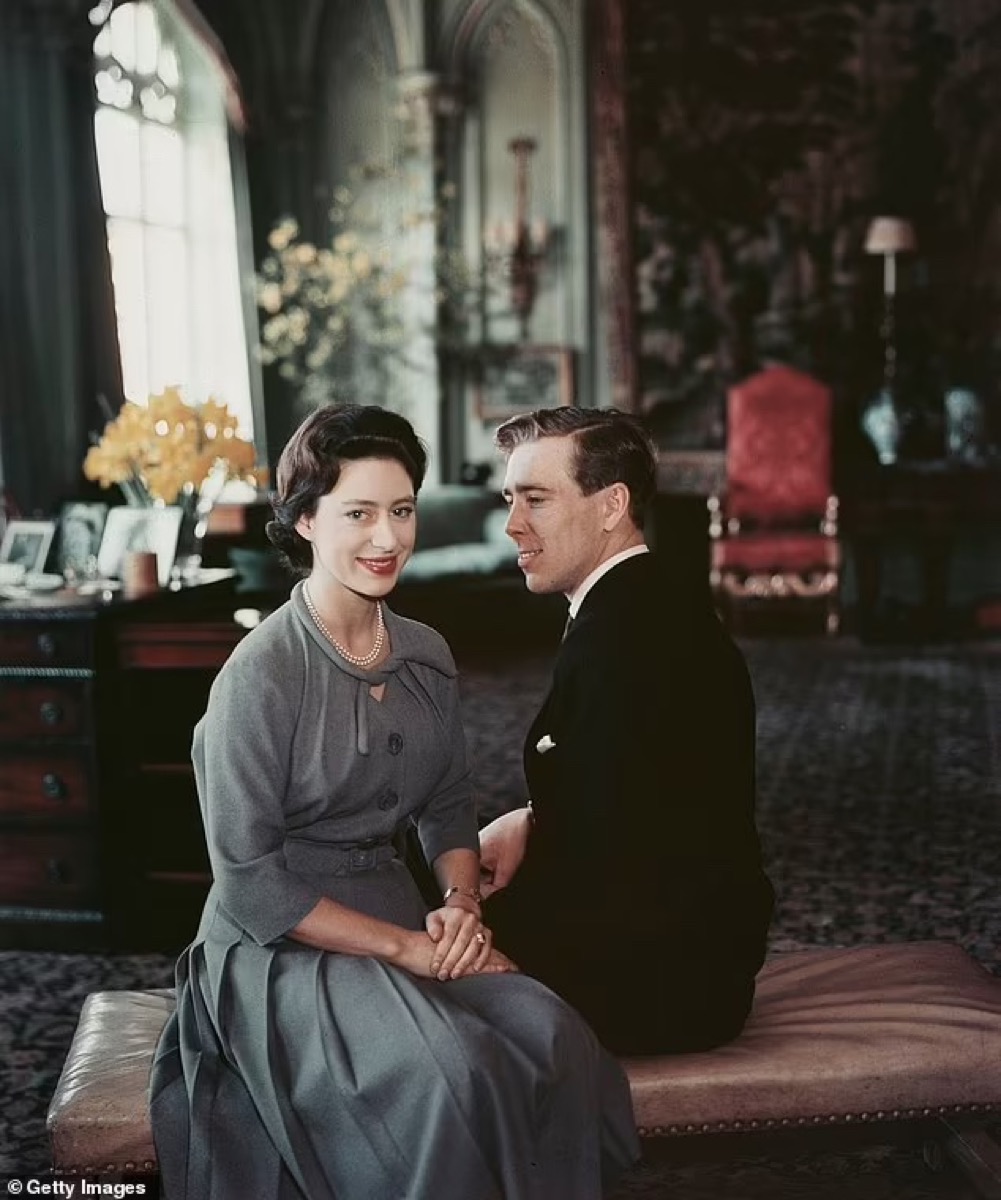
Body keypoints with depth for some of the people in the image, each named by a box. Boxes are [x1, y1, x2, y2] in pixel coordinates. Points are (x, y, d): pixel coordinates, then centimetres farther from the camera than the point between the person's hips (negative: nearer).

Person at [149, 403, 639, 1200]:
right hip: (283, 946, -5)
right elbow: (249, 882, -14)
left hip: (399, 915, 6)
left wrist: (461, 908, -5)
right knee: (451, 1072, -31)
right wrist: (405, 949, -16)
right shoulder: (260, 675, -15)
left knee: (554, 1037, -23)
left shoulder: (427, 656, 4)